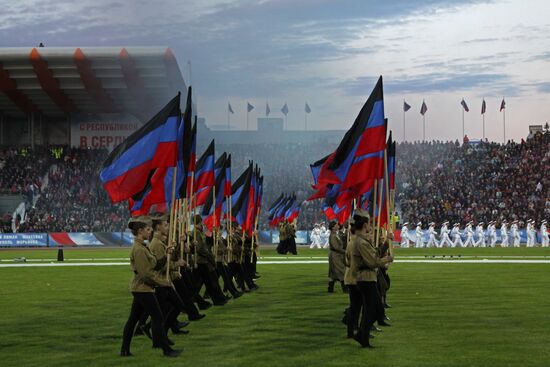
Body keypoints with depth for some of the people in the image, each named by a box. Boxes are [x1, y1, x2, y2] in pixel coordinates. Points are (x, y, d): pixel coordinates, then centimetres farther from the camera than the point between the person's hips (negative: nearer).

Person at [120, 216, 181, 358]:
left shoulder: (141, 246, 12)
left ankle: (124, 350, 16)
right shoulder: (139, 249, -20)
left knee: (133, 319, 12)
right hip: (143, 288, -10)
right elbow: (146, 273, -23)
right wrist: (163, 282, -15)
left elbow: (152, 265, 18)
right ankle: (166, 350, 2)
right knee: (157, 318, -3)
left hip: (139, 288, 10)